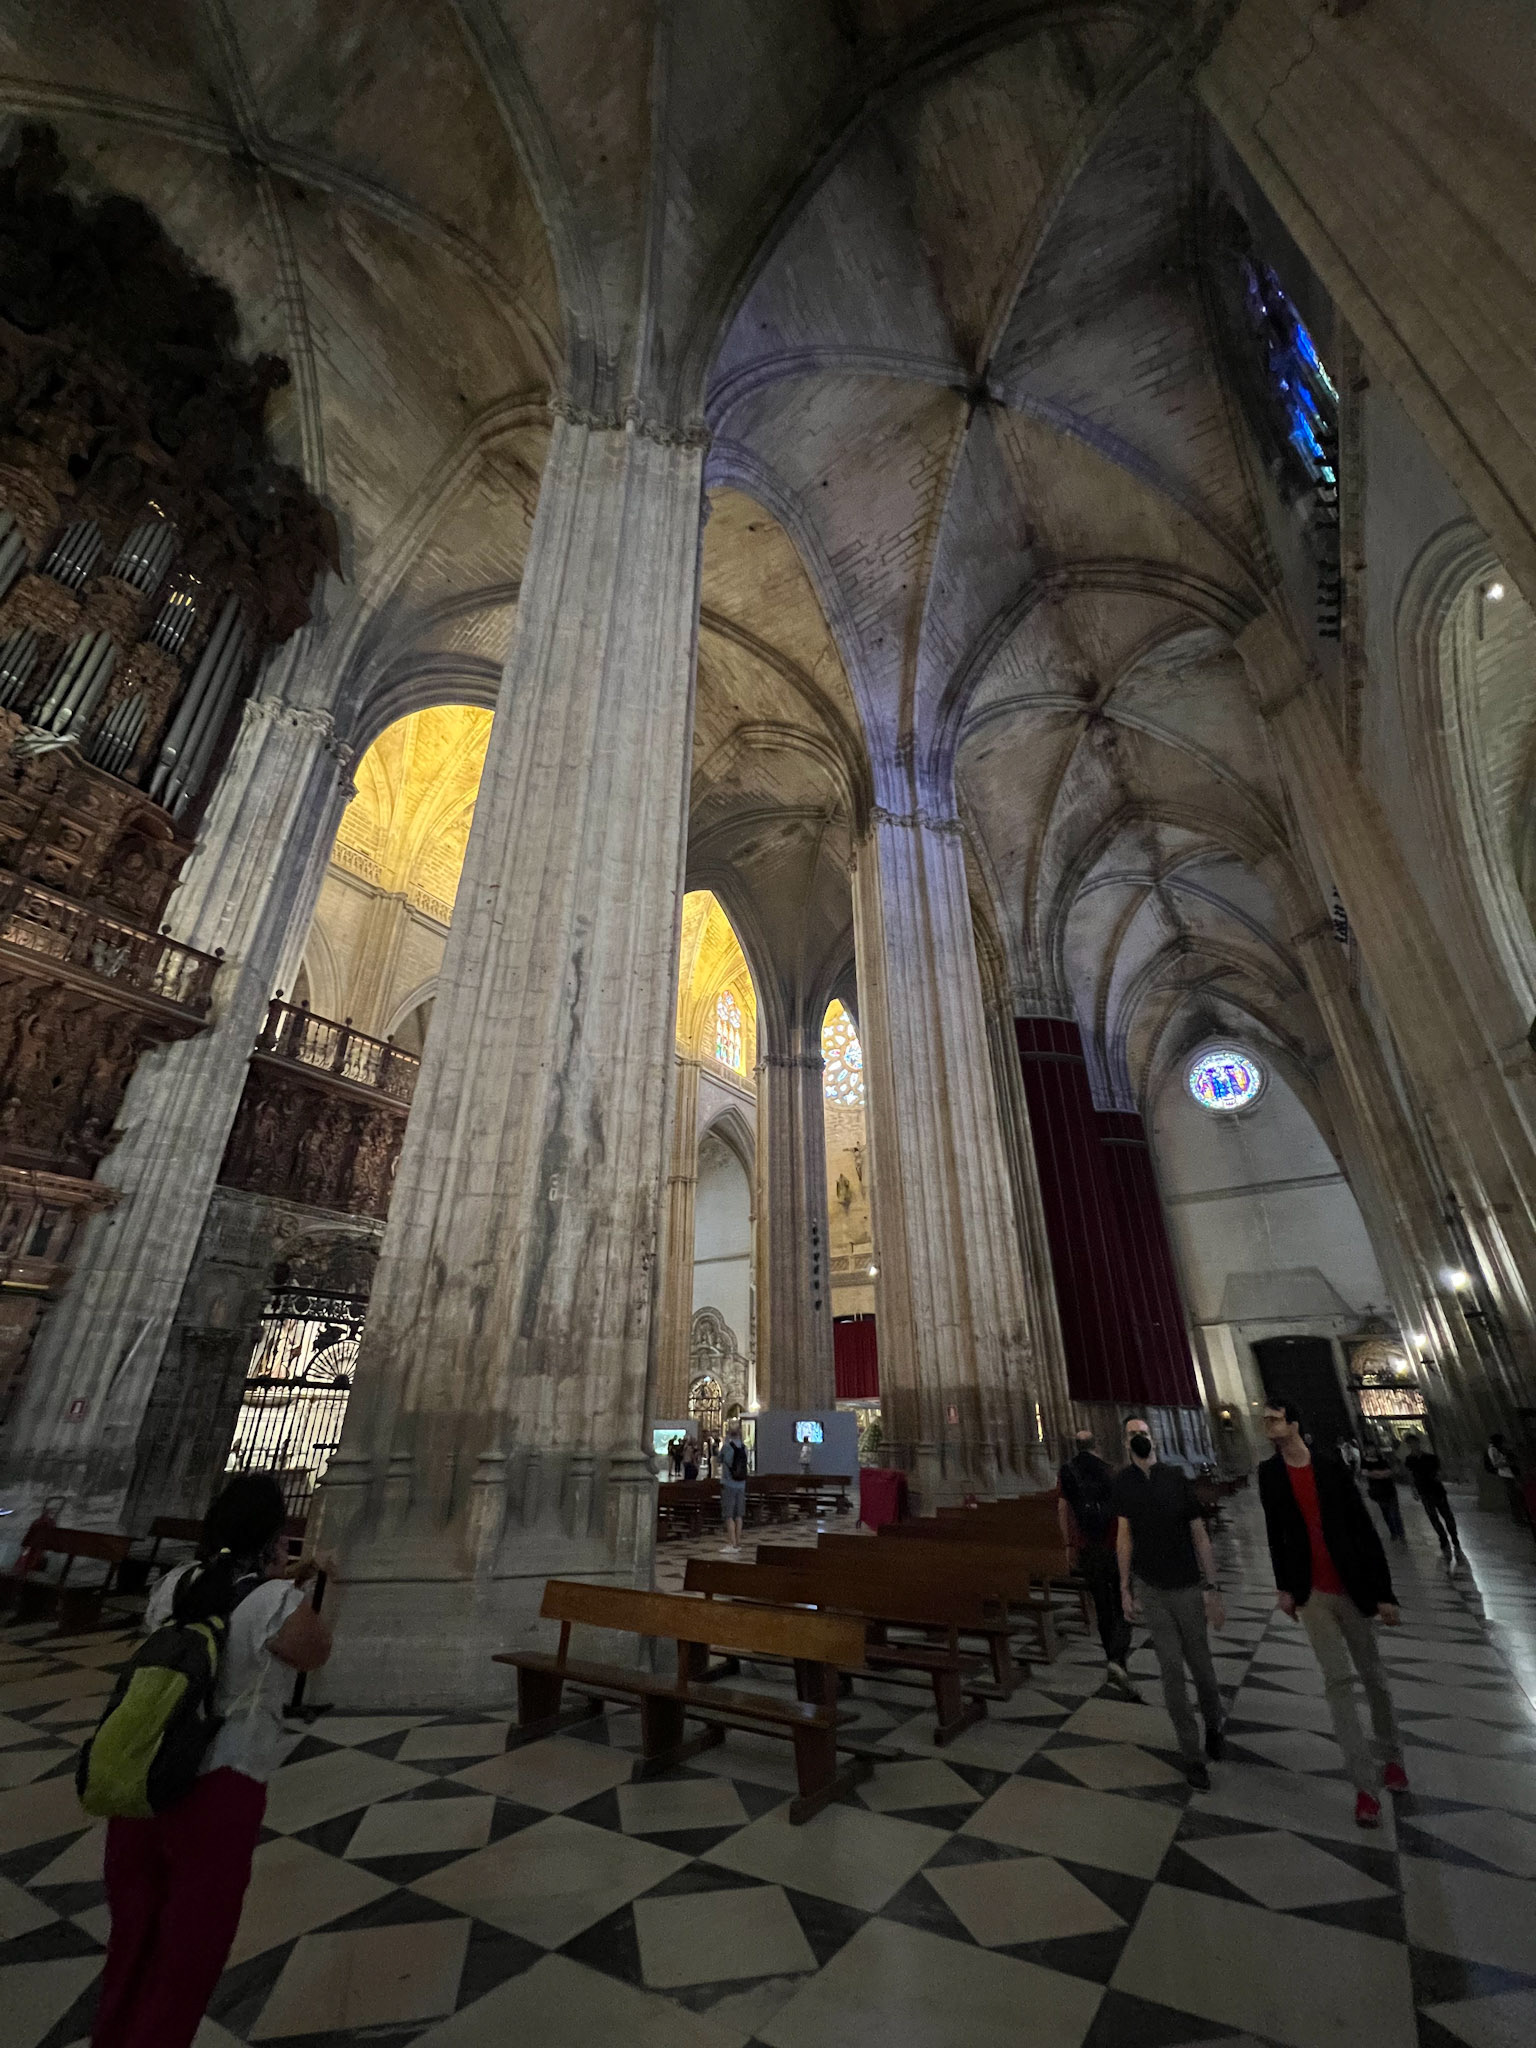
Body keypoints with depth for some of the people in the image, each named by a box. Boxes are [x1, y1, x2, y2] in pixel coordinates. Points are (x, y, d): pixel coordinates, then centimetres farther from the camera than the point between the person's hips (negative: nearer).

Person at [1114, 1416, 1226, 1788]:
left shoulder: (1176, 1478, -11)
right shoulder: (1123, 1482, -6)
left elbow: (1200, 1535, -7)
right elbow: (1125, 1534, 1)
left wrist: (1212, 1590, -9)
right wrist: (1125, 1588, 3)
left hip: (1188, 1589, -1)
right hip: (1152, 1590, 1)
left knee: (1200, 1664, 11)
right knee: (1171, 1670, 2)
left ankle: (1213, 1726, 41)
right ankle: (1192, 1755, 20)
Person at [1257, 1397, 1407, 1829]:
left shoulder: (1330, 1469, -10)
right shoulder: (1270, 1473, -4)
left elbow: (1365, 1532, -5)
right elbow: (1275, 1533, 5)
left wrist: (1384, 1593, -7)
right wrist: (1285, 1587, 6)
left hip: (1352, 1590, -1)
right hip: (1312, 1594, 1)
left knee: (1373, 1676, 14)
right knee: (1339, 1681, -2)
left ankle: (1392, 1756, 37)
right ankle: (1365, 1785, 9)